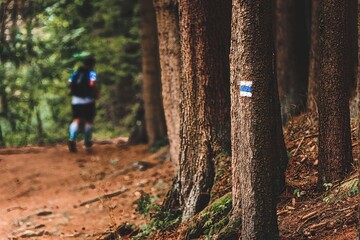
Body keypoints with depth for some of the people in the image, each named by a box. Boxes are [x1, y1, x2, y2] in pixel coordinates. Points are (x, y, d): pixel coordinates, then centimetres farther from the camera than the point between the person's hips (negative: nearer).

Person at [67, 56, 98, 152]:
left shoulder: (76, 72, 10)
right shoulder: (91, 73, -5)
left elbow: (69, 84, 4)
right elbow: (92, 84, -23)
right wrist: (95, 94, -9)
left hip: (75, 100, 4)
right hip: (87, 100, -4)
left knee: (76, 120, 0)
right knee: (88, 120, 12)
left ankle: (72, 139, -23)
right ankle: (87, 142, 21)